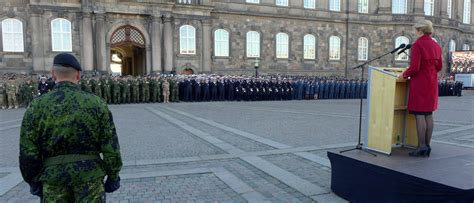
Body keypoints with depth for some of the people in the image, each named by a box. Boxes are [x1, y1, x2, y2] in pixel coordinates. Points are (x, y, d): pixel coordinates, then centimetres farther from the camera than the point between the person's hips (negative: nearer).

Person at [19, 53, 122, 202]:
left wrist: (34, 181, 10)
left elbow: (28, 153, -4)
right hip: (90, 176, -1)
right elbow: (111, 147, -8)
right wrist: (113, 176, 3)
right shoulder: (96, 103, -7)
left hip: (54, 178, 1)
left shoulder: (36, 107, -5)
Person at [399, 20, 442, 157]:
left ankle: (422, 147, -3)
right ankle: (427, 146, 15)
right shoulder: (436, 46, 11)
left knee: (419, 115, -5)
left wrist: (404, 75, -4)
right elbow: (439, 66, 16)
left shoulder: (417, 45, -13)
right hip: (432, 83, 8)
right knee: (429, 114, 9)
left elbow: (414, 67, -20)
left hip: (419, 83, -8)